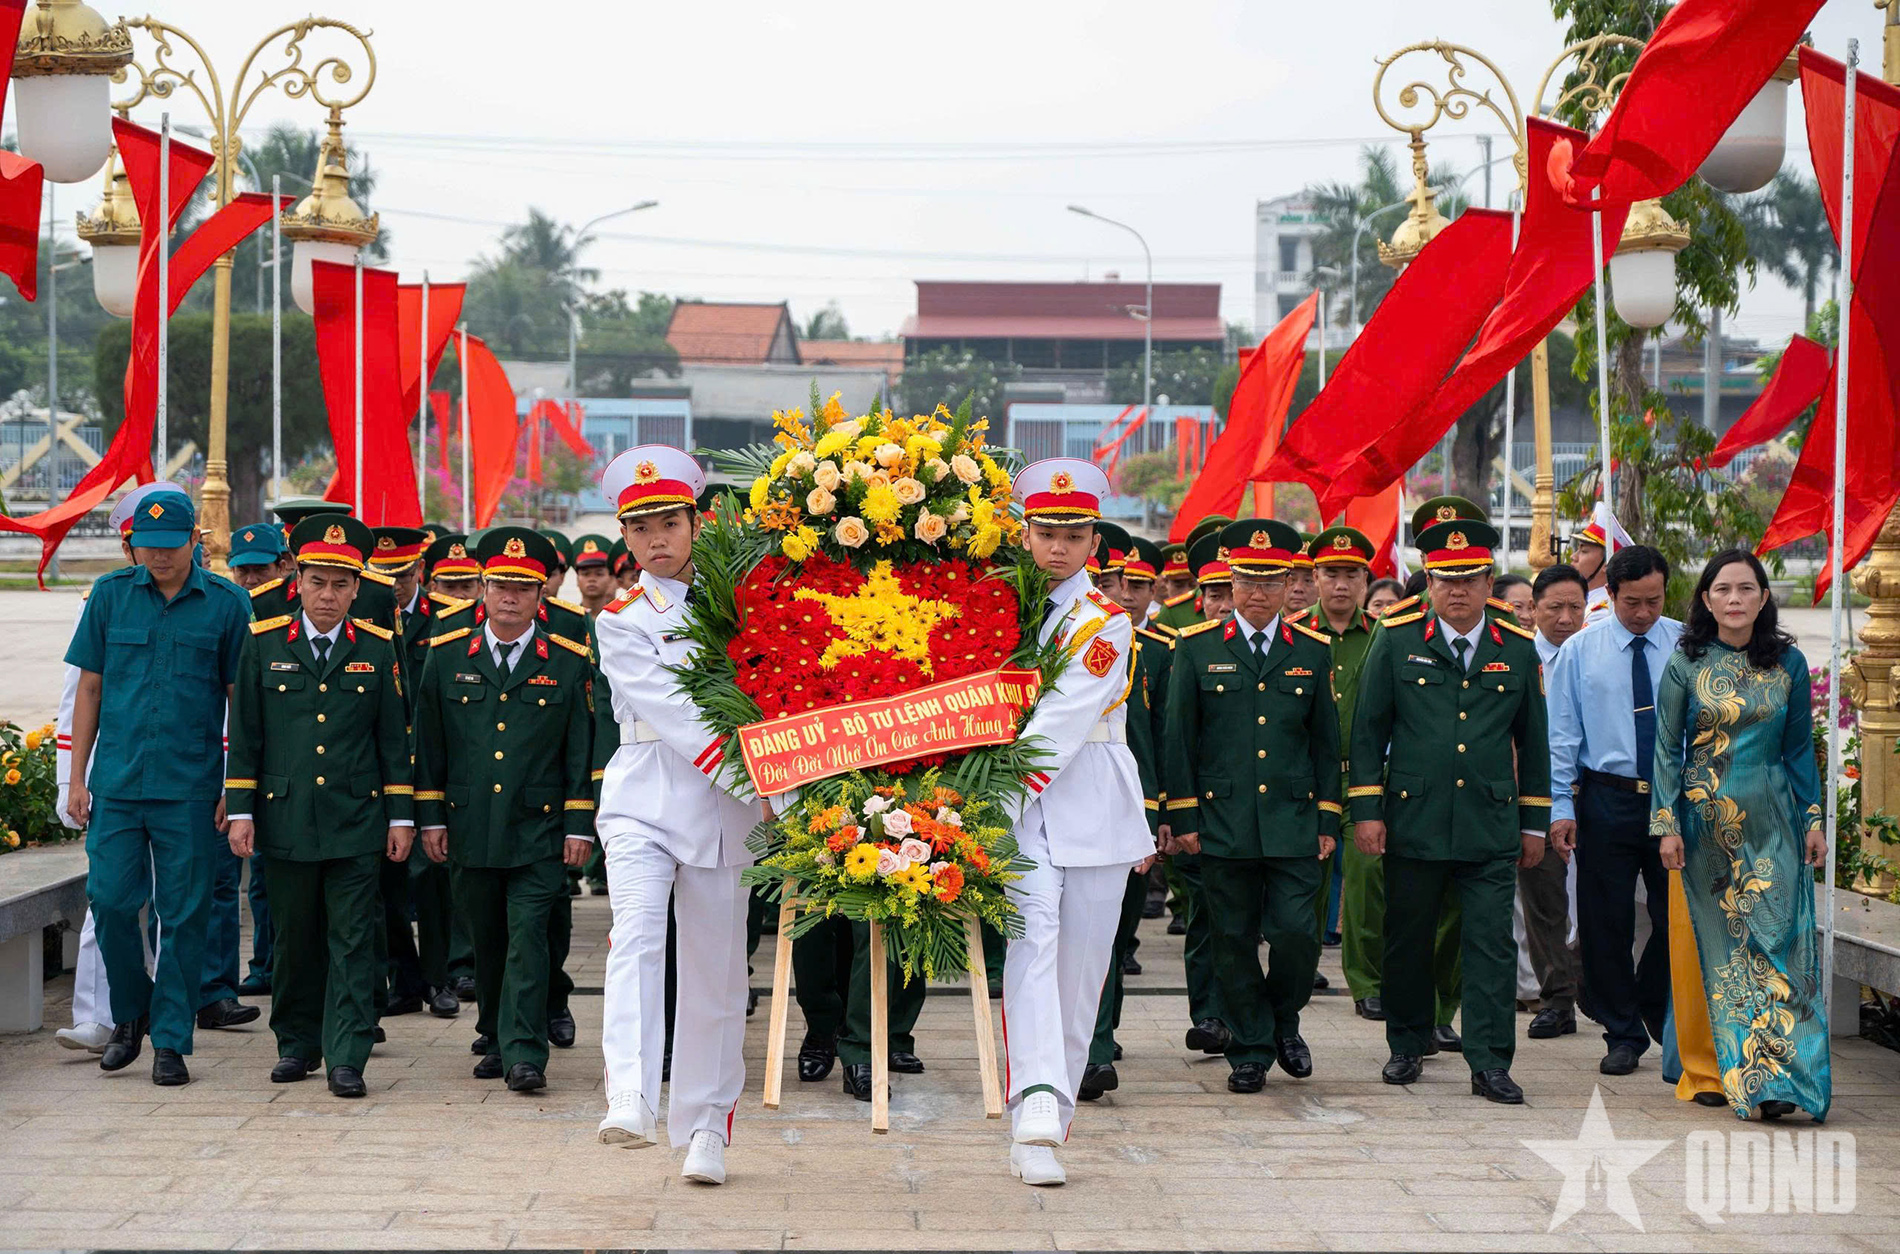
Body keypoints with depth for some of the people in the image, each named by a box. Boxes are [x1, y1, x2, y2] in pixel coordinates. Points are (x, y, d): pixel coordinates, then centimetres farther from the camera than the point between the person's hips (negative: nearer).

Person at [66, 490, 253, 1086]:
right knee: (110, 903, -1)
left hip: (190, 789, -2)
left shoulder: (226, 604, 0)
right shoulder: (111, 595, 5)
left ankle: (171, 1041, 11)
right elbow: (90, 688, 10)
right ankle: (130, 1012, 23)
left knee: (184, 915, 1)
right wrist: (77, 777, 6)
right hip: (117, 784, 2)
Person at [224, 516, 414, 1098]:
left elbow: (394, 739, 7)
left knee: (352, 941, -4)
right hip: (284, 820, 1)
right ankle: (296, 1045, 24)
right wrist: (239, 811, 0)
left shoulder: (377, 649, 4)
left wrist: (401, 816, 3)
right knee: (293, 939, 10)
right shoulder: (263, 644, 4)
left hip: (356, 821, -1)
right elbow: (244, 735, 5)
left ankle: (346, 1059, -4)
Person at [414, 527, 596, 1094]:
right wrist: (430, 817, 5)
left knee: (528, 937, -9)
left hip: (538, 830, -2)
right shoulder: (446, 656, 6)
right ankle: (497, 1041, 25)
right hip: (469, 829, 2)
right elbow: (429, 743, 9)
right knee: (486, 940, 11)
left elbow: (582, 749, 2)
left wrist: (580, 826, -2)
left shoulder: (569, 662, 1)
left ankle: (525, 1054, -10)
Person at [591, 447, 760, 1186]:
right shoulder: (622, 620, 1)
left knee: (715, 970, 6)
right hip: (645, 800, -3)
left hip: (722, 811, 3)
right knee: (637, 936, -23)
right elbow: (672, 716, -11)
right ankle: (632, 1103, -35)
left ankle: (705, 1128, 17)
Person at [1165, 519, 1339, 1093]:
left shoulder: (1313, 652, 8)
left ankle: (1283, 1020, 21)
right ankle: (1249, 1052, 15)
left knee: (1297, 933, -7)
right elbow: (1178, 740, 4)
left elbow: (1326, 743, 11)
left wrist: (1327, 821, 7)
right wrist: (1183, 818, 0)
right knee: (1234, 943, 3)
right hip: (1222, 824, -1)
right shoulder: (1196, 649, 3)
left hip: (1294, 824, 1)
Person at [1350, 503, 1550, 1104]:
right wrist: (1366, 809, -2)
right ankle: (1407, 1047, 25)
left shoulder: (1518, 649, 6)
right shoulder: (1396, 640, 1)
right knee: (1407, 940, 9)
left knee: (1491, 944, -3)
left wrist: (1534, 822, 12)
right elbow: (1368, 729, 4)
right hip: (1412, 822, -1)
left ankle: (1490, 1063, 1)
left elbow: (1533, 740, 13)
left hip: (1491, 825, 1)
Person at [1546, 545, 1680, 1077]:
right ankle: (1623, 1034, 16)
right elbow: (1562, 735, 4)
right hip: (1606, 799, 0)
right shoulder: (1579, 651, 3)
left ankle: (1660, 1013, 26)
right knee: (1606, 922, 3)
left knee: (1677, 916, 1)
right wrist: (1560, 807, -3)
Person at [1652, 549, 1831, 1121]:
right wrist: (1667, 825, -6)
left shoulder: (1788, 663, 5)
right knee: (1707, 944, 4)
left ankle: (1769, 1079, -8)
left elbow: (1800, 748, 9)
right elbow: (1666, 749, 1)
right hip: (1704, 824, -1)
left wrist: (1814, 819, 4)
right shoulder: (1686, 665, 1)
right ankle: (1707, 1072, 14)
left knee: (1776, 940, -8)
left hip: (1771, 823, 1)